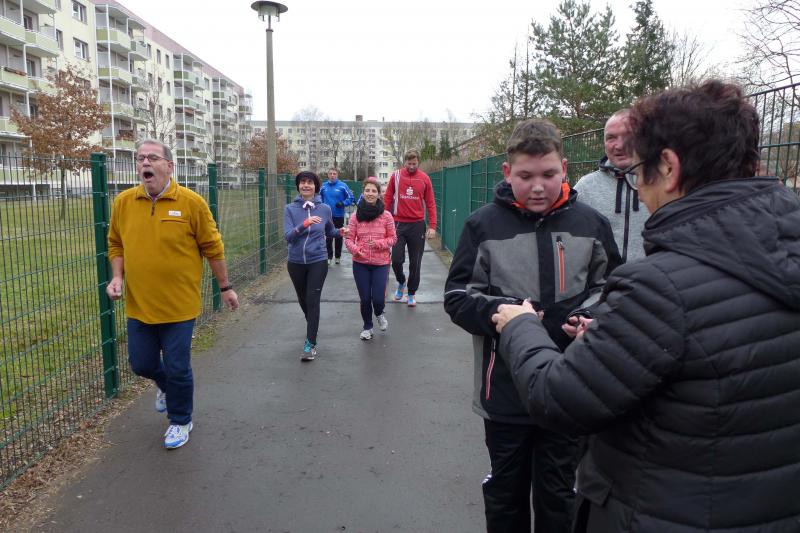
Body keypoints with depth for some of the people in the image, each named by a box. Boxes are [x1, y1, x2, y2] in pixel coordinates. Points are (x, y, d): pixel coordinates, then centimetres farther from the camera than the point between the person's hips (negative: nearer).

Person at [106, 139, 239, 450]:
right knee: (141, 364, 16)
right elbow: (116, 245, 13)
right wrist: (117, 277, -2)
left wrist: (225, 287, 1)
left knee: (177, 369, 5)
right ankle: (165, 385, 52)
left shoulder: (191, 202, -11)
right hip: (139, 305, 4)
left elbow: (213, 248, -5)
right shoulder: (123, 202, 0)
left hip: (179, 305, -4)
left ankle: (180, 422, 31)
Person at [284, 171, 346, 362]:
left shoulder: (325, 209, -2)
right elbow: (288, 236, -16)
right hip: (296, 262, 2)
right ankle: (312, 326, 45)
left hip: (317, 262, -2)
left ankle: (310, 344, -4)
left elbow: (329, 232, 14)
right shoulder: (290, 209, -5)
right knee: (303, 299, 17)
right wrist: (304, 224, -30)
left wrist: (342, 231, -6)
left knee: (312, 300, -9)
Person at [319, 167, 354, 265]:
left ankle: (338, 256, 22)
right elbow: (319, 197, 18)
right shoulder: (324, 186, 2)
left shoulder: (343, 186, -8)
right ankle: (329, 256, 11)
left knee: (338, 237, 10)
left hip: (339, 216, -2)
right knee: (328, 237, 3)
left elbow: (350, 198, -5)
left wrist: (343, 203, -19)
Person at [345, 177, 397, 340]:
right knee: (365, 298, 6)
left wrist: (378, 243, -16)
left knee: (378, 298, -5)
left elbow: (393, 238, 1)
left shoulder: (386, 215, -5)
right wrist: (355, 249, -18)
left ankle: (380, 314, 33)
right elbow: (349, 238, 2)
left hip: (381, 263, -1)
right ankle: (367, 327, 32)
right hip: (360, 263, 1)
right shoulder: (356, 216, -3)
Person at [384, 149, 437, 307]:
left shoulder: (425, 178, 1)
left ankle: (412, 293, 21)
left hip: (417, 225, 0)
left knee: (415, 262, 6)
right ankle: (401, 282, 28)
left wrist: (432, 226, -4)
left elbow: (430, 203, 2)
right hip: (398, 224, 0)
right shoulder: (396, 176, 1)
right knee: (396, 259, -2)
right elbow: (388, 199, 6)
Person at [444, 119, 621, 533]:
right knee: (506, 491, 20)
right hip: (505, 389, -1)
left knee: (558, 494, 19)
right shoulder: (483, 225, -6)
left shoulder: (590, 223, -1)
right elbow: (457, 296, -5)